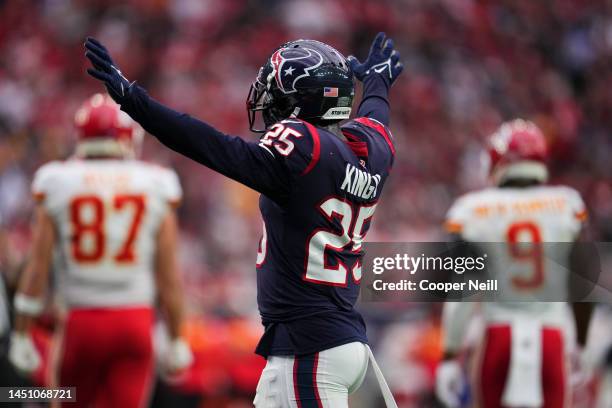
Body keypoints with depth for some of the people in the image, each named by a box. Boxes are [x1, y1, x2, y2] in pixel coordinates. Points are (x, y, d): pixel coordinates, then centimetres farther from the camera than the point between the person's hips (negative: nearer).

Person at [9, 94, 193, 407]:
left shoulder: (58, 187, -1)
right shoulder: (154, 190, 0)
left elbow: (37, 268, -1)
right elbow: (169, 277, 2)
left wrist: (21, 336, 5)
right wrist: (177, 342, 11)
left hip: (83, 321, 0)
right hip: (136, 320, 0)